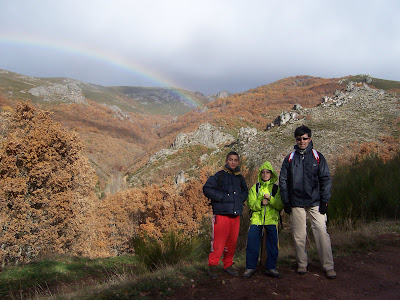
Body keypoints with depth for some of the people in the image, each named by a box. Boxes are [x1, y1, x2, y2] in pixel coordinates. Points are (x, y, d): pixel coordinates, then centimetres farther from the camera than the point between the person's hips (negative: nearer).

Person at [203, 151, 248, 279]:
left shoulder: (240, 178, 15)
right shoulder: (219, 176, -1)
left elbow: (245, 191, 30)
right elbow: (207, 189, -7)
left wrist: (240, 199, 8)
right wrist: (223, 197, -13)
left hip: (236, 214, 5)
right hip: (222, 214, -5)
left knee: (232, 241, 9)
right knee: (219, 241, -9)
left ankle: (228, 265, 23)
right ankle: (213, 265, 5)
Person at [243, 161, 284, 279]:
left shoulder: (276, 188, 9)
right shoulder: (254, 188, 12)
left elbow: (280, 206, -1)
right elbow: (251, 204, 2)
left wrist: (270, 199, -17)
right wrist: (260, 203, -17)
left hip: (271, 219, 0)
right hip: (256, 218, 0)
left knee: (272, 243, -1)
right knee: (252, 242, -6)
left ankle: (271, 268, 12)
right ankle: (250, 267, 6)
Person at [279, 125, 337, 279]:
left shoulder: (317, 157, 5)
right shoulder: (290, 158, 8)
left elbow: (326, 179, 3)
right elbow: (283, 181, 9)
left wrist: (324, 201, -4)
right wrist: (286, 201, 2)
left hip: (315, 203, -1)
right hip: (296, 204, 1)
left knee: (322, 233, -5)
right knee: (299, 236, 6)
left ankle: (328, 266, 5)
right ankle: (302, 264, 19)